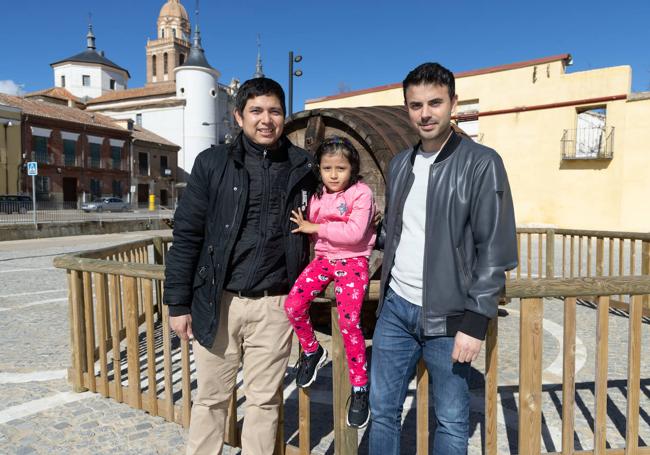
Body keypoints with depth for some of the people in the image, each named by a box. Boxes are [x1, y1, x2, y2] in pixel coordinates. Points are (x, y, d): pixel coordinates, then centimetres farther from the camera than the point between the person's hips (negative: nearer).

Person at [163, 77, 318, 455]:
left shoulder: (302, 167, 3)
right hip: (218, 302, 0)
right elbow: (187, 234, -1)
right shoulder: (213, 163, -1)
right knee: (211, 398, 14)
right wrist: (178, 303, -3)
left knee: (265, 400, 13)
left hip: (274, 306, 1)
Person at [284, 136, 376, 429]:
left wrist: (315, 228, -16)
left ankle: (360, 389, 2)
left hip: (352, 261, -5)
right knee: (293, 305, -14)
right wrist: (305, 226, 1)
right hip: (323, 258, 6)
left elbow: (354, 232, -21)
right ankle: (312, 352, 15)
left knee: (349, 323, -17)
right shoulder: (317, 195, 10)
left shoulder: (361, 193, -9)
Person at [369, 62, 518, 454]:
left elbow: (497, 249, -12)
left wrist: (475, 320, -15)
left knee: (452, 421, 11)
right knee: (383, 410, 14)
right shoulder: (400, 163, 9)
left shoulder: (482, 163, -9)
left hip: (448, 315, -5)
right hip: (396, 307, 5)